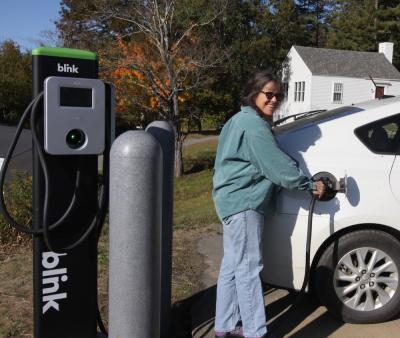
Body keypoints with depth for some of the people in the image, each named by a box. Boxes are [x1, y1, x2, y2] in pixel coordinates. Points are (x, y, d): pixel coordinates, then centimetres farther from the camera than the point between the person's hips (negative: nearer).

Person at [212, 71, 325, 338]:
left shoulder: (243, 120, 17)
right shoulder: (254, 125, -16)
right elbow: (279, 166, -18)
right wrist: (310, 185, -7)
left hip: (234, 200, 11)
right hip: (243, 202, -11)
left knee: (233, 265, 14)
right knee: (249, 267, -5)